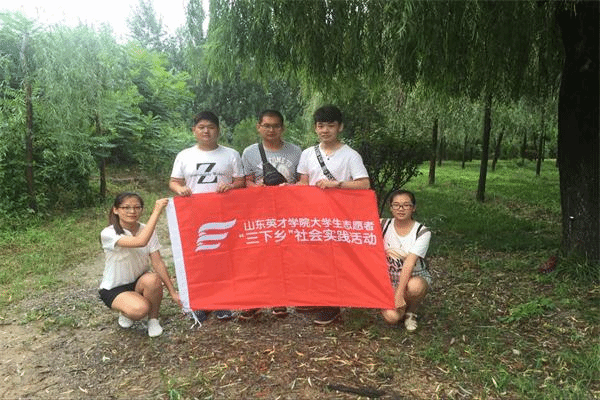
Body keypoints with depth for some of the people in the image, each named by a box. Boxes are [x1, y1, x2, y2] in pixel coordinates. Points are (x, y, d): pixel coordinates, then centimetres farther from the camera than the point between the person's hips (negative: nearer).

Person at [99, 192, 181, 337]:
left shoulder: (146, 230, -7)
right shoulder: (108, 233, -22)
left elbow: (157, 262, -12)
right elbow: (140, 242, -40)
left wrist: (172, 291, -19)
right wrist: (156, 211, -39)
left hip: (139, 281, 4)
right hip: (114, 289, -4)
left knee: (152, 280, -33)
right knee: (140, 309, -34)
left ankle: (153, 320, -6)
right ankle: (126, 312, 5)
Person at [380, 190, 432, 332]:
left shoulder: (422, 232, -15)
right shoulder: (384, 225, -6)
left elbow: (409, 263, -24)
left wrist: (399, 294, -29)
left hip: (416, 277, -1)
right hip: (390, 279, 1)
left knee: (414, 287, -38)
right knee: (391, 317, -24)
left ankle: (411, 311, -2)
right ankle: (403, 304, 14)